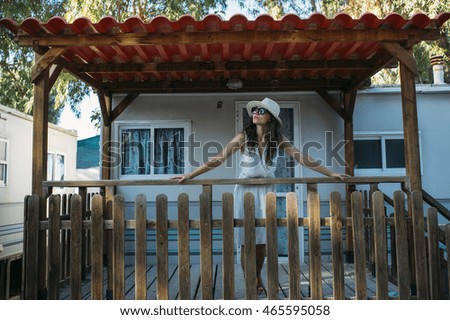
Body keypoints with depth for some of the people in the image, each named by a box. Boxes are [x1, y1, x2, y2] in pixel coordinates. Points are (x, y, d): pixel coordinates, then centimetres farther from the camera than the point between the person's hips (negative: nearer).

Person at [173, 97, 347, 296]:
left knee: (262, 240, 4)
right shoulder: (243, 137, -6)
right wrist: (190, 175, -17)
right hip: (245, 190, -1)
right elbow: (218, 159, -10)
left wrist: (331, 174, -5)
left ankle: (257, 277, 32)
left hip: (266, 191, 1)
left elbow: (302, 159, -1)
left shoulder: (278, 140, -1)